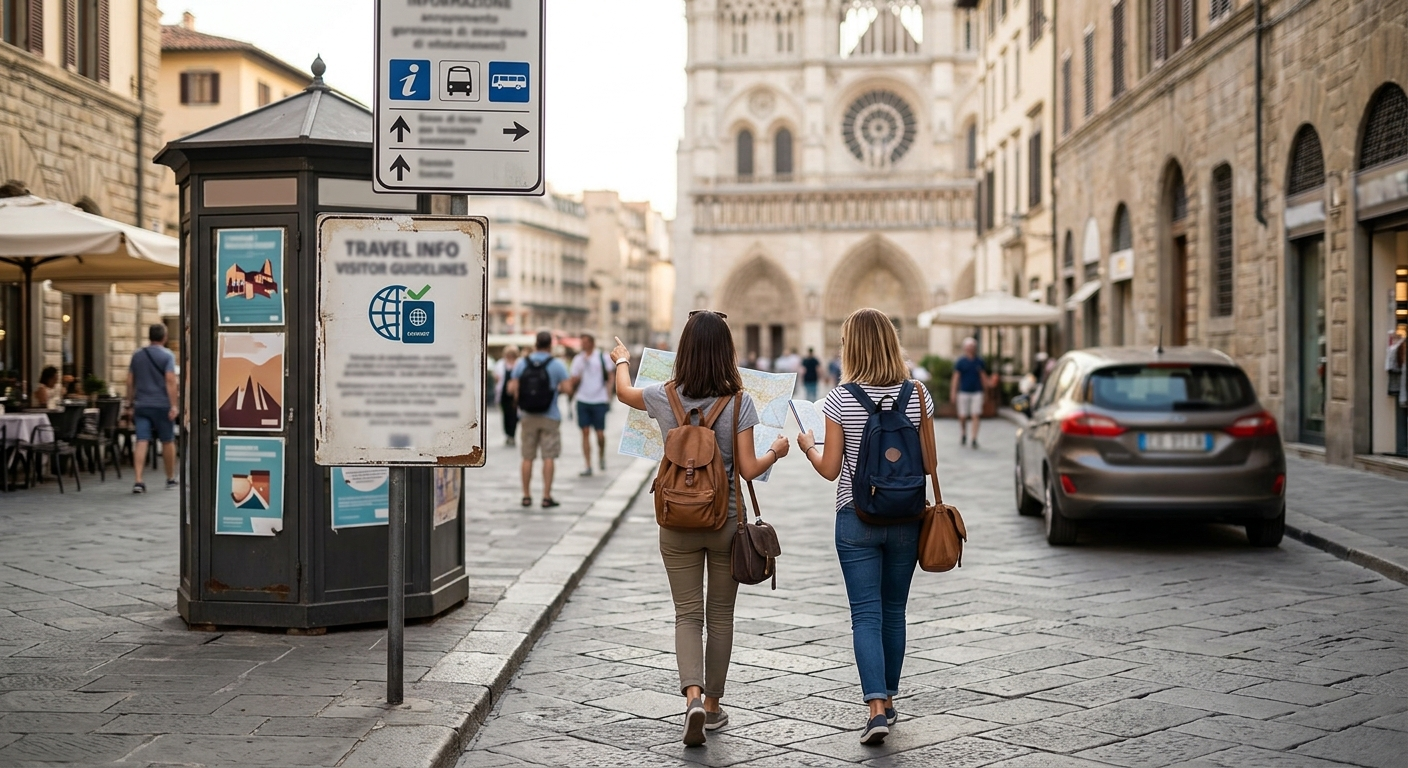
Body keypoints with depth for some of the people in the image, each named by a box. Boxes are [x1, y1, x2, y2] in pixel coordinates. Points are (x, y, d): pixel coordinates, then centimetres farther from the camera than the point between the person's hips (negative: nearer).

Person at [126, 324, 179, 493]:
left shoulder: (137, 355, 10)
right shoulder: (167, 356, -6)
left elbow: (130, 382, 12)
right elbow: (170, 381, -14)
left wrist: (131, 403, 18)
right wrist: (174, 405, -15)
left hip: (141, 405, 3)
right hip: (162, 405, -3)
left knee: (141, 442, -3)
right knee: (168, 442, 11)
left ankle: (138, 481, -14)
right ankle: (171, 479, 22)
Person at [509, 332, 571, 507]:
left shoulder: (521, 363, 1)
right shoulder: (557, 364, -6)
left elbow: (512, 389, -3)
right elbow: (566, 387, -13)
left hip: (527, 416, 3)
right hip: (550, 417, -2)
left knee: (527, 458, 9)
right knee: (549, 457, 0)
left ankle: (526, 496, 12)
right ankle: (547, 497, -2)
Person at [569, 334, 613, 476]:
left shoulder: (602, 356, 1)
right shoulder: (578, 359, 6)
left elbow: (609, 377, 4)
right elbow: (573, 381, 9)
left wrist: (608, 396, -4)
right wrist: (576, 380, -14)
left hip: (599, 400, -2)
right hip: (583, 400, 2)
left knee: (600, 433, 0)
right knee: (585, 432, -1)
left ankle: (601, 456, 29)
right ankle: (588, 466, 3)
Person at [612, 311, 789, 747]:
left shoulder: (665, 398, -5)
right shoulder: (738, 402, -11)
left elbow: (623, 391, 18)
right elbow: (748, 469, -10)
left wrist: (621, 360, 38)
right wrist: (776, 451, 11)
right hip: (727, 522, -1)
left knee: (688, 614, 6)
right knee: (720, 615, 13)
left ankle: (693, 696, -14)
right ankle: (712, 705, 22)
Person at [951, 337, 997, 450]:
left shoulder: (980, 362, 7)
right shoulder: (960, 362, 1)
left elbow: (984, 377, 15)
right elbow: (956, 378, 1)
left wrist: (990, 382, -5)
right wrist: (953, 393, -4)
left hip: (976, 392, 1)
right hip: (963, 392, -1)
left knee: (976, 416, -8)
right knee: (962, 417, 4)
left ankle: (974, 440, -9)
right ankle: (963, 435, 28)